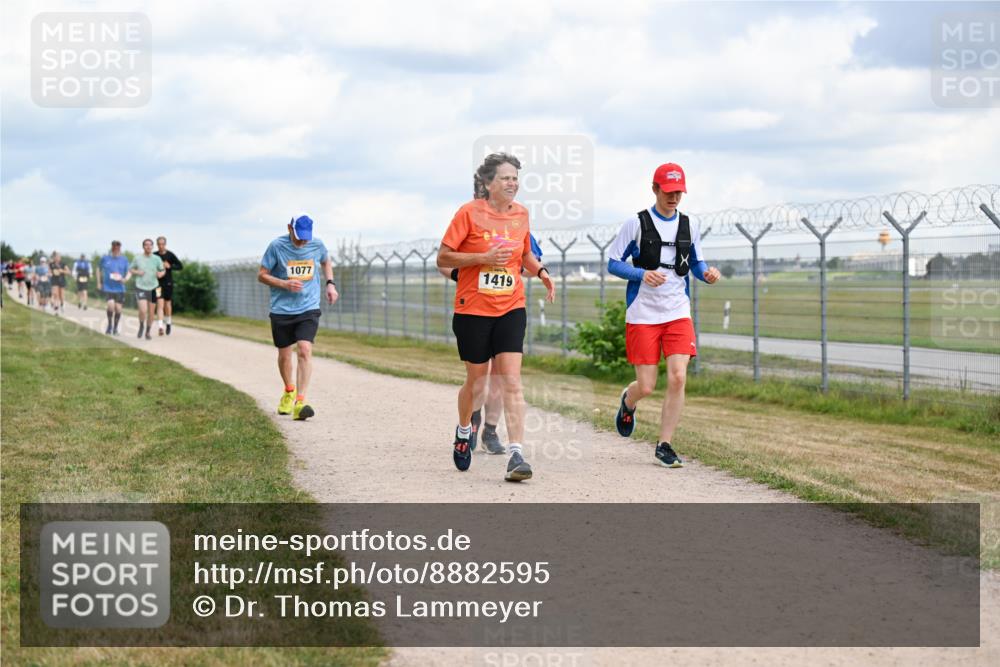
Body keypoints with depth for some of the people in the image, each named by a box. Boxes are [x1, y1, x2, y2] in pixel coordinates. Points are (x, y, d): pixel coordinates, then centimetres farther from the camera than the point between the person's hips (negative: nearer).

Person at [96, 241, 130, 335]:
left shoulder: (124, 260, 3)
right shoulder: (105, 258, 2)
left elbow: (129, 272, 5)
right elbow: (99, 269, 17)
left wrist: (125, 279, -16)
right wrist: (99, 282, 12)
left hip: (120, 288, 1)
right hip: (108, 288, -1)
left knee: (118, 308, 0)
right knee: (111, 305, -19)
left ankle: (115, 328, 21)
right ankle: (109, 325, 5)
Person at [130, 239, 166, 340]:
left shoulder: (157, 259, 0)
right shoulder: (137, 258, -1)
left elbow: (163, 270, 12)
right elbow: (130, 269, 12)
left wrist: (161, 273, -11)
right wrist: (137, 272, -9)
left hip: (153, 288, 2)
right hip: (141, 287, -2)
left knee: (151, 312, 7)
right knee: (143, 310, -17)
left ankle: (148, 332, 26)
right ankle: (141, 326, 13)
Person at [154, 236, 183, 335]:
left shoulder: (170, 255, -3)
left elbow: (180, 266, -2)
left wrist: (170, 266, -17)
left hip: (168, 283, 0)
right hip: (158, 283, 0)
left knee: (168, 304, 11)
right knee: (160, 304, -12)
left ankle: (168, 324, 33)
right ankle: (160, 327, -18)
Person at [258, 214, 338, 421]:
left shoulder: (317, 245, -2)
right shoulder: (276, 246, -9)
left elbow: (326, 261, 21)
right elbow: (262, 275, -2)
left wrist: (330, 284, 7)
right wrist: (284, 284, -18)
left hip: (309, 309, 0)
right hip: (281, 310, 0)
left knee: (304, 351, -18)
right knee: (284, 355, 11)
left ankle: (300, 403, -22)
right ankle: (289, 392, 40)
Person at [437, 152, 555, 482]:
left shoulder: (521, 214, 6)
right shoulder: (469, 212, -7)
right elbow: (443, 258, -7)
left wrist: (541, 272, 1)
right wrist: (484, 258, -18)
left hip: (510, 309, 2)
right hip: (472, 310, -2)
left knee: (512, 382, -10)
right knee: (476, 381, 9)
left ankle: (516, 455, -14)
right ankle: (464, 430, 40)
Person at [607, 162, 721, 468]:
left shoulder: (689, 225, 8)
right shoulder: (636, 223, -4)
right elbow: (613, 263, -2)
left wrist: (706, 273, -5)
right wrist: (642, 274, -20)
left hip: (678, 314, 3)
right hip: (642, 315, -3)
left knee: (678, 378, -12)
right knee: (646, 387, -3)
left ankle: (664, 445, 0)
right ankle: (628, 402, 36)